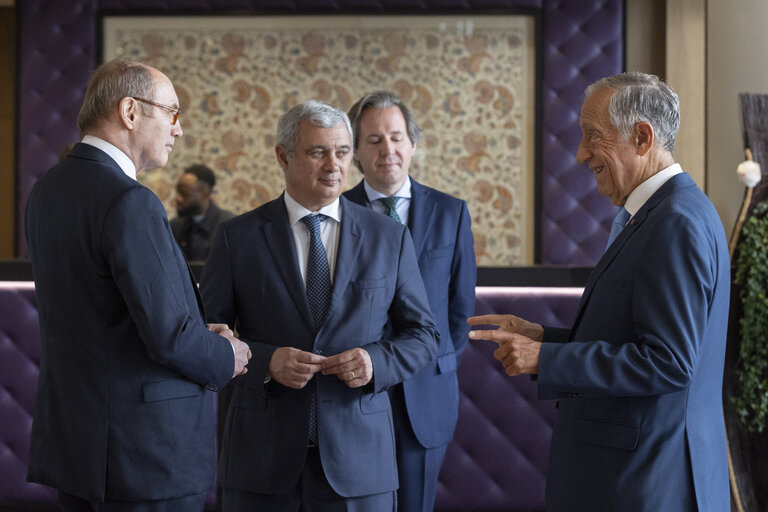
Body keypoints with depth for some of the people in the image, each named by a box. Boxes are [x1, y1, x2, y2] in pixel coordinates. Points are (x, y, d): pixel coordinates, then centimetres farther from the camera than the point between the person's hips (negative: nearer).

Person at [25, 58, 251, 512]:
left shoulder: (47, 191, 9)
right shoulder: (130, 202, -19)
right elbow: (169, 335, -21)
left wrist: (201, 333, 13)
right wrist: (225, 358, -1)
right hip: (145, 451, -9)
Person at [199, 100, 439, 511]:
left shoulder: (389, 238, 6)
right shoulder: (238, 238, 2)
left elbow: (422, 335, 8)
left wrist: (376, 361, -12)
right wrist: (265, 361, -15)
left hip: (358, 454, 1)